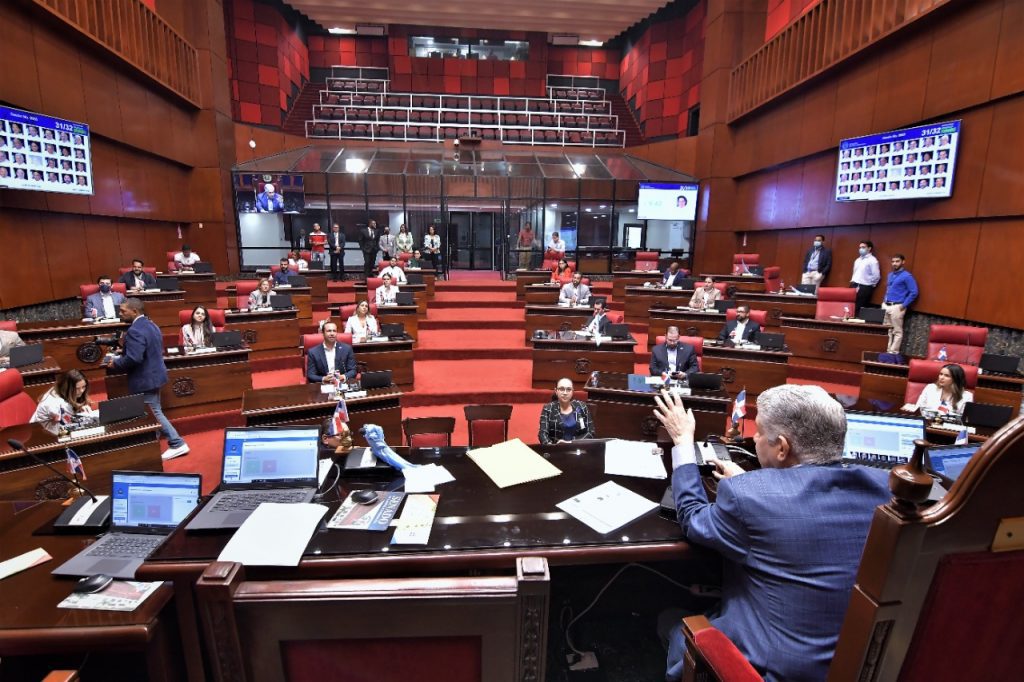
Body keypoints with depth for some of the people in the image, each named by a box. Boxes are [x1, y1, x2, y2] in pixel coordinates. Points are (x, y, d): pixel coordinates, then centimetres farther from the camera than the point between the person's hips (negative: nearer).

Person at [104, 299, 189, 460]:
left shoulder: (135, 330, -22)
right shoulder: (150, 324, 10)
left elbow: (133, 358, -30)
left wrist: (115, 363, -12)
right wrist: (119, 357, 14)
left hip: (145, 379, -10)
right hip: (154, 374, 10)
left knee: (153, 414, -1)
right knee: (155, 412, 17)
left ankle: (177, 444, 3)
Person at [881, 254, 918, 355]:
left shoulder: (907, 276, -7)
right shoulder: (890, 275, 16)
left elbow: (914, 292, -11)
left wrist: (903, 305, -13)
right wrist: (884, 302, 15)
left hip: (897, 307, -7)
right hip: (886, 306, 7)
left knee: (897, 331, -2)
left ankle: (893, 352, 1)